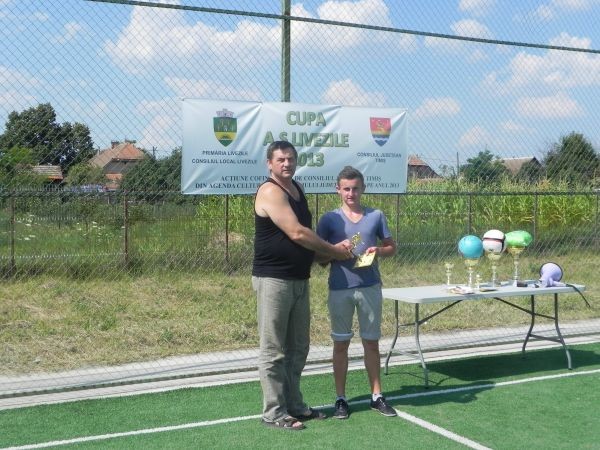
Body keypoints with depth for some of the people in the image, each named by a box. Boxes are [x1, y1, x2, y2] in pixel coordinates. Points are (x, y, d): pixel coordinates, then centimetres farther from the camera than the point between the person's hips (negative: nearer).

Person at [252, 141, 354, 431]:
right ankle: (273, 413, 7)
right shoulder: (271, 192, -14)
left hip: (299, 279, 9)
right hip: (273, 279, -9)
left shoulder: (296, 189, 14)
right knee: (273, 350, -1)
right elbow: (297, 233, -20)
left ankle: (294, 405, 25)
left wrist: (329, 250, 2)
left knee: (298, 347, 14)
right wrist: (334, 250, -9)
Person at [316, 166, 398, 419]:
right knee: (341, 343, 7)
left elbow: (391, 247, 11)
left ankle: (376, 396, 21)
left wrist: (378, 251, -10)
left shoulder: (376, 216, 5)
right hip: (339, 288, -1)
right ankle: (341, 399, 17)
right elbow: (317, 255, 2)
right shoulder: (330, 219, 0)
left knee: (371, 342, 10)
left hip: (369, 286, 1)